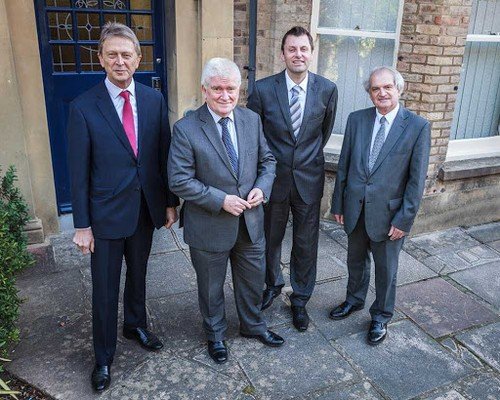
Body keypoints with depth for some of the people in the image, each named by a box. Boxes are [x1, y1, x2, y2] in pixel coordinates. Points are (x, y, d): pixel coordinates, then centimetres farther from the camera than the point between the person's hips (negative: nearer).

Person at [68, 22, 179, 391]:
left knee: (138, 274, 22)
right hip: (106, 214, -3)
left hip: (146, 208, 3)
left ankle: (136, 324, 48)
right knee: (105, 289, 10)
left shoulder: (154, 100, -2)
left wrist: (170, 202, 4)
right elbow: (79, 171, -9)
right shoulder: (83, 107, -11)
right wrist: (82, 224, -8)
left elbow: (164, 154, 3)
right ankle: (104, 357, 31)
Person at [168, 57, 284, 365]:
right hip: (209, 225, -4)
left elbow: (267, 160, 7)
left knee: (253, 279, 22)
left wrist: (262, 188, -12)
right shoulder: (186, 129, -16)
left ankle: (253, 325, 49)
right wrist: (221, 200, -22)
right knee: (212, 287, 17)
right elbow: (179, 181, -17)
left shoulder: (252, 120, -1)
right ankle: (216, 335, 44)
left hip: (251, 222, 4)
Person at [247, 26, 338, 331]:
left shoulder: (327, 89, -6)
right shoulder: (263, 89, -10)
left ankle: (300, 299, 33)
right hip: (273, 178, 0)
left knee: (306, 244, 11)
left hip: (309, 179, 1)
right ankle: (273, 284, 44)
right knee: (270, 238, 17)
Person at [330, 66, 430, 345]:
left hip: (389, 212, -3)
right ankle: (355, 300, 48)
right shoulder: (357, 120, -1)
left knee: (386, 268, 14)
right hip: (355, 208, 3)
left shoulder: (418, 127, -11)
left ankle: (381, 316, 36)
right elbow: (344, 165, 4)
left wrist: (405, 218, -12)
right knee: (356, 260, 22)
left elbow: (417, 179, -10)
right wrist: (338, 203, 5)